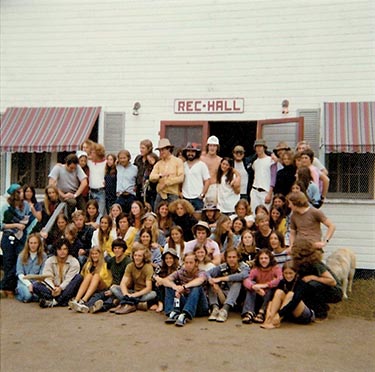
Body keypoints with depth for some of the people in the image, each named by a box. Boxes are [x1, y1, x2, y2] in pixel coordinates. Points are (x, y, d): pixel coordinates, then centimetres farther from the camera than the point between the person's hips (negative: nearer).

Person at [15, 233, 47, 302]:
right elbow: (20, 273, -2)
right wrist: (29, 284, -16)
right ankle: (18, 291, 4)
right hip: (24, 281, 1)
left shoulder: (43, 256, 2)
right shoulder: (22, 255, 3)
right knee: (27, 295, -30)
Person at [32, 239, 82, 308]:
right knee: (36, 285, -22)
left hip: (66, 290, -2)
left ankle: (55, 301, -36)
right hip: (52, 290, 2)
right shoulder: (49, 261, 5)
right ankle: (64, 301, -40)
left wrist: (60, 288, -30)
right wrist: (52, 289, -28)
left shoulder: (74, 262, -1)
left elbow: (69, 279, -12)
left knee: (79, 277, -28)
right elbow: (47, 278, -8)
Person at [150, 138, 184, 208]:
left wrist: (166, 183, -9)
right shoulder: (158, 164, 14)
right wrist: (160, 175, -17)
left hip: (173, 194, -3)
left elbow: (181, 178, -7)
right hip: (160, 194, 4)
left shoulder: (178, 161, 3)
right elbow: (151, 178, 2)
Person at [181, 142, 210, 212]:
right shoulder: (183, 165, 10)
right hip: (185, 198, 3)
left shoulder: (202, 165, 1)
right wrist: (180, 192, 3)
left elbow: (207, 181, -1)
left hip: (197, 198, -3)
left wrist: (202, 194, -8)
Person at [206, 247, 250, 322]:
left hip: (238, 297, -3)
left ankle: (225, 309, -43)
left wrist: (221, 279, -35)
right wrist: (213, 282, -36)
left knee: (237, 282, -29)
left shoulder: (244, 267, -7)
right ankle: (215, 308, -34)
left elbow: (243, 275, -32)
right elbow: (207, 273, -13)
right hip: (223, 296, 3)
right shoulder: (222, 267, 1)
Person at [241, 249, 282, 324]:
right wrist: (254, 287, -43)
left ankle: (262, 313, -33)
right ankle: (249, 313, -33)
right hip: (258, 296, 2)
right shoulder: (255, 269, -3)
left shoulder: (275, 268, -8)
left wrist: (265, 285, -38)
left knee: (271, 288, -29)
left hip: (270, 296, -2)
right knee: (251, 287, -21)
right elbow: (246, 280, -21)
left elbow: (280, 279, -31)